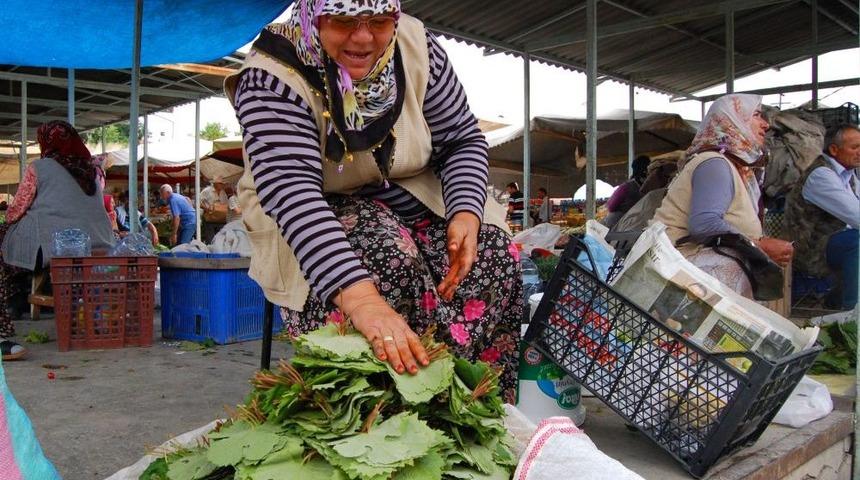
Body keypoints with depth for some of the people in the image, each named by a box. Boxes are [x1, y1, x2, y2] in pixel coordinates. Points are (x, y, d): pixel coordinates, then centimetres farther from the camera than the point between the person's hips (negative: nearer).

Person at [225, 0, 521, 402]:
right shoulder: (271, 77, -24)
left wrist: (466, 212, -24)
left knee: (492, 254, -20)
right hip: (316, 220, -4)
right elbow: (292, 191, -39)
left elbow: (463, 141, -2)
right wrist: (361, 299, -54)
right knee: (389, 258, -34)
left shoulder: (416, 47, -11)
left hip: (413, 201, 4)